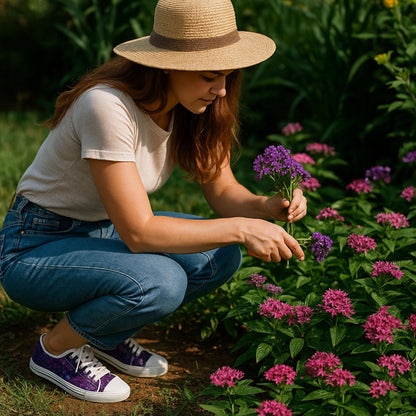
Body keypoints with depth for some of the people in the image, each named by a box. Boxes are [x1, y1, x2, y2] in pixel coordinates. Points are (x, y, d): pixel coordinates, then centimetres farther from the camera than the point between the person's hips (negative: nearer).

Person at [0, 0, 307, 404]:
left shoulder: (189, 107, -7)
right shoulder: (108, 106, -31)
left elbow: (223, 191, 0)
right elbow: (139, 232, -32)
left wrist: (267, 206, -21)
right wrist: (241, 228, -32)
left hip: (104, 232, 8)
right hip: (36, 247, -8)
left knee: (219, 257, -11)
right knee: (159, 282, -33)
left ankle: (106, 336, 8)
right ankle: (57, 348, -4)